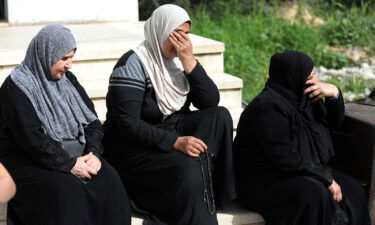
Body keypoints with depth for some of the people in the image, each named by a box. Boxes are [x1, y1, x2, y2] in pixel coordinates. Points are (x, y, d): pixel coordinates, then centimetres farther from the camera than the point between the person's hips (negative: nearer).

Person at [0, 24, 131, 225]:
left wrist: (93, 152, -9)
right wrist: (69, 164, -21)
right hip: (31, 161, -6)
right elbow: (31, 137, -18)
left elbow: (91, 119, 10)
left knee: (109, 180, -21)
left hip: (75, 154, 6)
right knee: (68, 190, -33)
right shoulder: (17, 87, -9)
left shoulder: (67, 79, 12)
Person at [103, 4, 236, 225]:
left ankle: (216, 193, -15)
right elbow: (128, 123, -23)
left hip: (172, 130, 7)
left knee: (219, 116, -16)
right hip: (133, 145, -7)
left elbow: (211, 102, -5)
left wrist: (190, 62, -17)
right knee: (187, 167, -33)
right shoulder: (133, 64, -16)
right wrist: (175, 141, -31)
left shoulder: (178, 59, 4)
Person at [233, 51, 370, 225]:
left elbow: (334, 122, 18)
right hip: (265, 183, -9)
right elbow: (286, 159, -26)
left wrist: (334, 94, -3)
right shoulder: (268, 107, -21)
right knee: (314, 193, -35)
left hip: (303, 172, 9)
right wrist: (327, 179, -21)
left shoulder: (302, 98, 6)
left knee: (353, 192, -8)